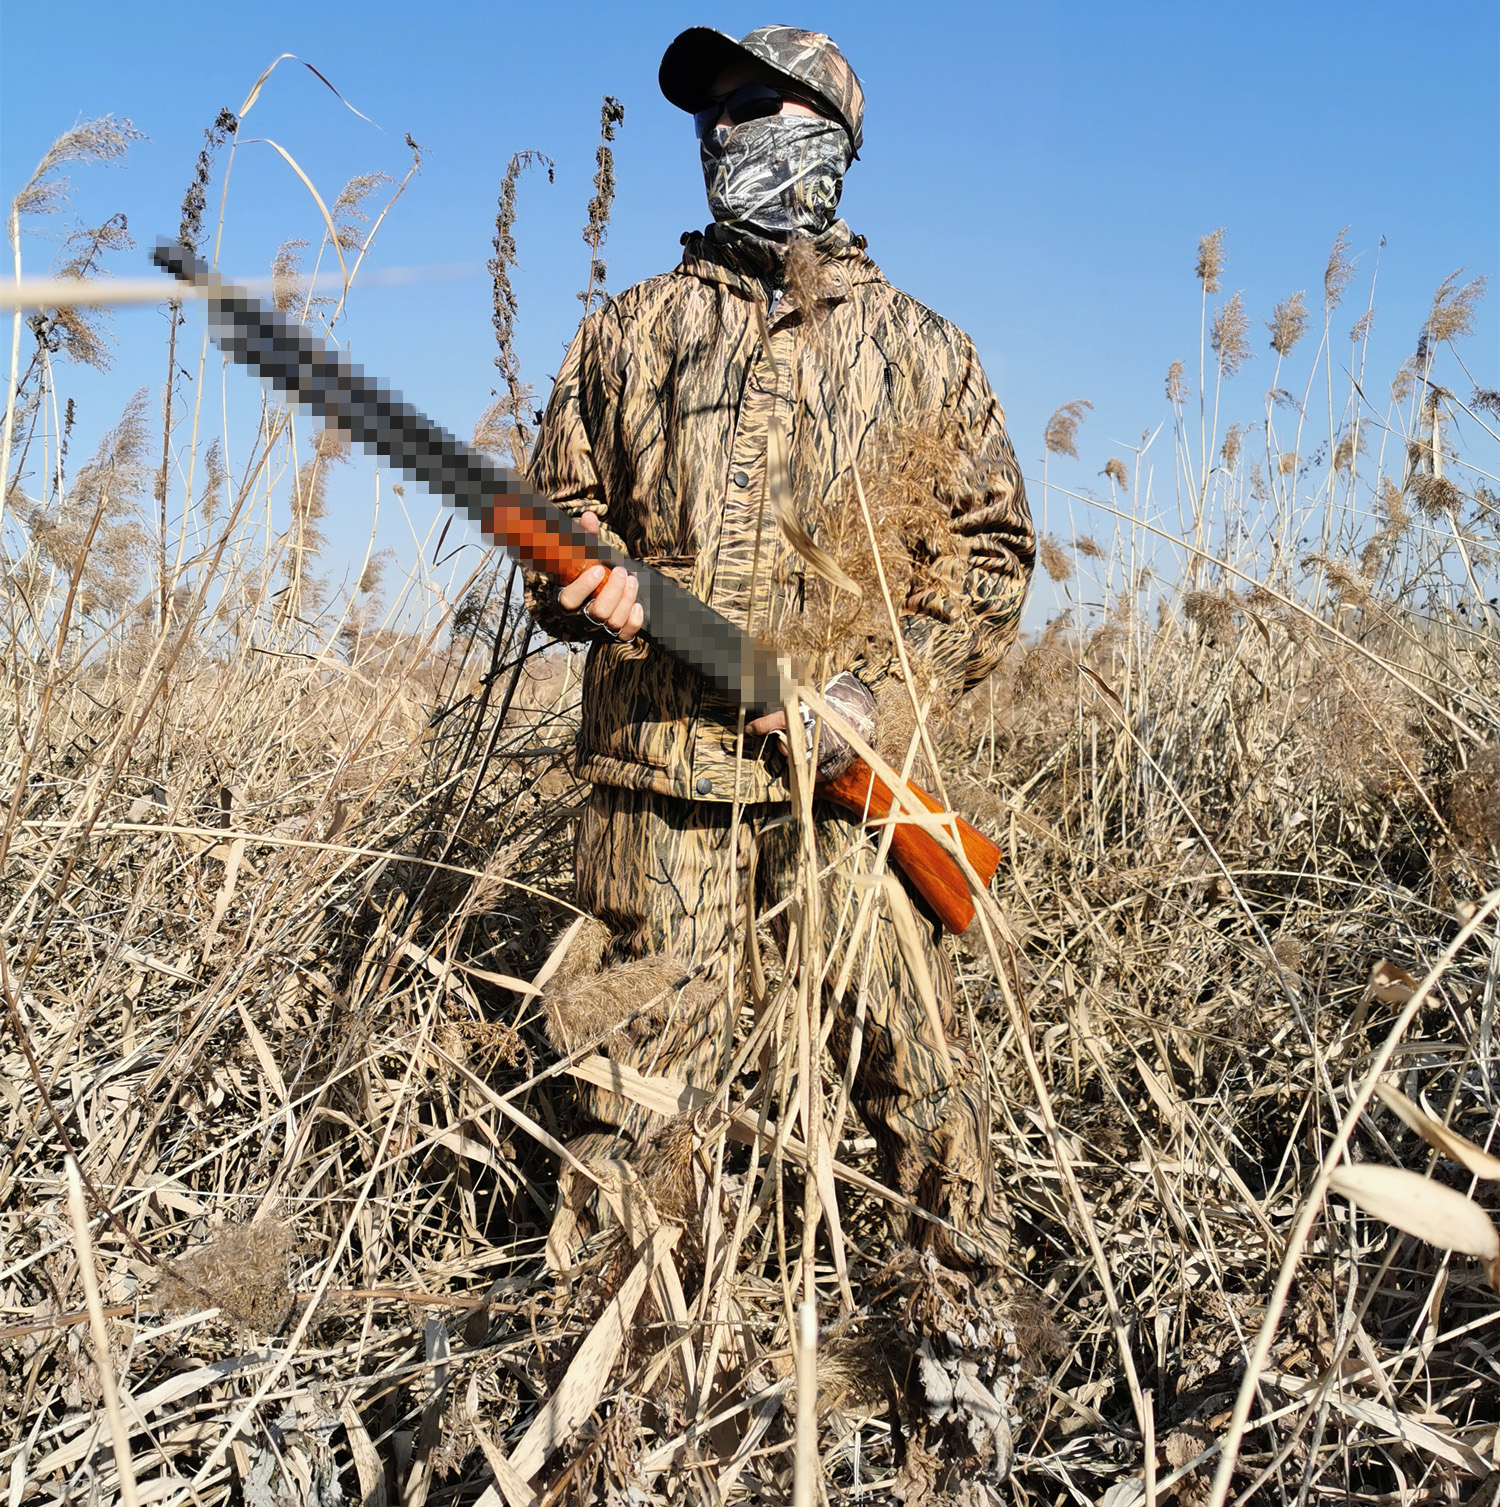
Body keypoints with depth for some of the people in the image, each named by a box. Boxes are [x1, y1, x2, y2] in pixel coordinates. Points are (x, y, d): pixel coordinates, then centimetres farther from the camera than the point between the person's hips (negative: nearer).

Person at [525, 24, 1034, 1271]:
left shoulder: (918, 350, 13)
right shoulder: (631, 332, 16)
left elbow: (989, 549, 8)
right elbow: (562, 509, 17)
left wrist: (878, 696, -7)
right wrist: (586, 585, -8)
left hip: (848, 768, 0)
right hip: (659, 757, 1)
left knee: (911, 1056, 1)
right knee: (653, 1071, 5)